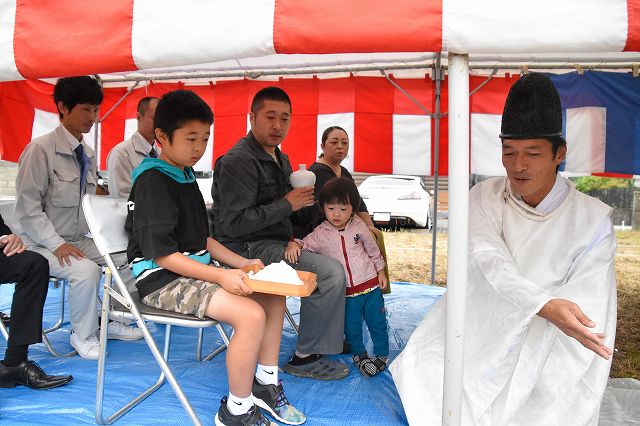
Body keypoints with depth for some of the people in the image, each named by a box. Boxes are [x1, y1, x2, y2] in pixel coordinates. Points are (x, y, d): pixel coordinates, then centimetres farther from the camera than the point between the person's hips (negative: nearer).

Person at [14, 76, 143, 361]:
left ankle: (109, 321, 10)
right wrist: (57, 244, -22)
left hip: (79, 240, 7)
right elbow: (26, 208, -15)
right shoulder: (40, 149, -14)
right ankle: (82, 335, -4)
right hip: (44, 244, -7)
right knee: (86, 270, -29)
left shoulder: (88, 154, 6)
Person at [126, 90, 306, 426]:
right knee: (251, 315, -25)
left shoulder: (186, 177, 14)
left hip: (195, 270, 10)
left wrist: (241, 264, 5)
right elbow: (162, 254, -21)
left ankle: (265, 386, 17)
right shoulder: (152, 181, -15)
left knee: (274, 296, 5)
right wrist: (221, 276, -27)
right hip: (162, 278, -9)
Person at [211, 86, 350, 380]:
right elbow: (234, 223, -22)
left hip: (277, 243, 10)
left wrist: (302, 195, 3)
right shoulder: (238, 161, -15)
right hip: (249, 249, -10)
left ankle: (334, 337, 19)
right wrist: (287, 204, -18)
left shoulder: (280, 159, 17)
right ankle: (305, 358, -6)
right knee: (331, 273, -22)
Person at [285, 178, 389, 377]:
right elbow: (305, 244, -11)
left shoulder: (359, 226, -4)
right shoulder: (321, 234, -7)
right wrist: (293, 244, -33)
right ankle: (359, 355, 37)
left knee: (377, 323, 11)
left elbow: (373, 250, 7)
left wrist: (381, 271, 11)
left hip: (371, 285, 0)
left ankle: (381, 354, 32)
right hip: (346, 293, 0)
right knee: (351, 327, 13)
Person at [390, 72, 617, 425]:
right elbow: (490, 263, -20)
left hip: (540, 347, 0)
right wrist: (545, 306, -38)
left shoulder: (593, 220, -9)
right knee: (419, 368, -16)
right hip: (476, 326, 1)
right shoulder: (484, 198, -5)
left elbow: (589, 310, -14)